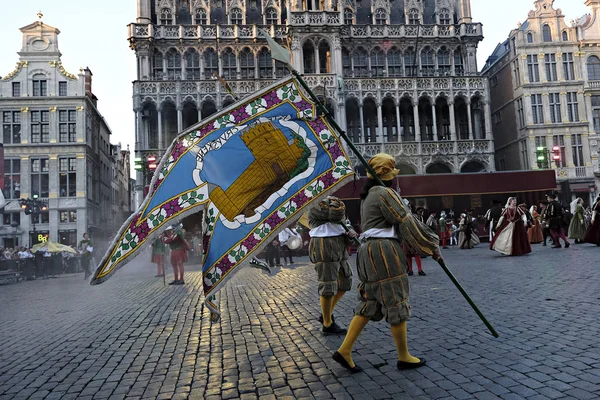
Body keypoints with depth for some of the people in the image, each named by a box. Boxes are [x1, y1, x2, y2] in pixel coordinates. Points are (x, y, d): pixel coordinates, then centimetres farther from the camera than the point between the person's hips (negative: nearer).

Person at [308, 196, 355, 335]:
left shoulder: (329, 204, 19)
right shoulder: (316, 205, -10)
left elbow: (340, 226, 19)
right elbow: (337, 214, -23)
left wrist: (350, 233, -1)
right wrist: (335, 202, -2)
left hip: (337, 248, 10)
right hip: (324, 248, -10)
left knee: (345, 281, 15)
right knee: (328, 286, -3)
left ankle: (326, 314, 27)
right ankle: (328, 324, 12)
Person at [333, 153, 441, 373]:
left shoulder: (368, 196, 21)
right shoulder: (386, 193, -10)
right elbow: (407, 222, -13)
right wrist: (432, 246, -6)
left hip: (370, 251, 10)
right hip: (384, 251, -10)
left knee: (369, 304, 11)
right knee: (397, 303, 2)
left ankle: (344, 350, 9)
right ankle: (404, 357, 16)